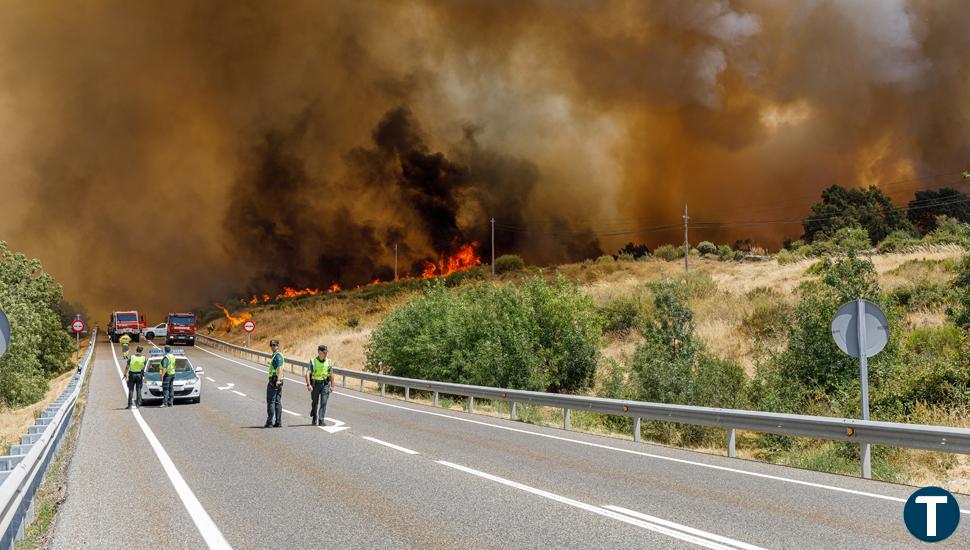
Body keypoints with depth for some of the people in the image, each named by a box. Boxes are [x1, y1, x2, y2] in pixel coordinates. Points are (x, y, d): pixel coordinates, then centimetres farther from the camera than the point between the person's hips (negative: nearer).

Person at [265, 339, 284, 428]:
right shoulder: (275, 355, 20)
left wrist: (278, 380, -37)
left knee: (271, 401, -7)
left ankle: (269, 422, -7)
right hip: (277, 381, 10)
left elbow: (280, 368, -25)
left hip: (274, 380, -10)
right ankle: (278, 422, 7)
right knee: (278, 402, 8)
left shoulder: (278, 355, -12)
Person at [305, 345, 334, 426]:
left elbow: (331, 374, 9)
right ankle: (314, 419, 33)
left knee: (323, 402, -11)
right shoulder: (313, 361, -7)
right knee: (315, 403, 11)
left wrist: (332, 386, 7)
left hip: (325, 384, 1)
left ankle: (321, 420, -12)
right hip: (315, 384, -1)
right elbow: (308, 373, -13)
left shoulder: (329, 362, 2)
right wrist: (308, 385, -24)